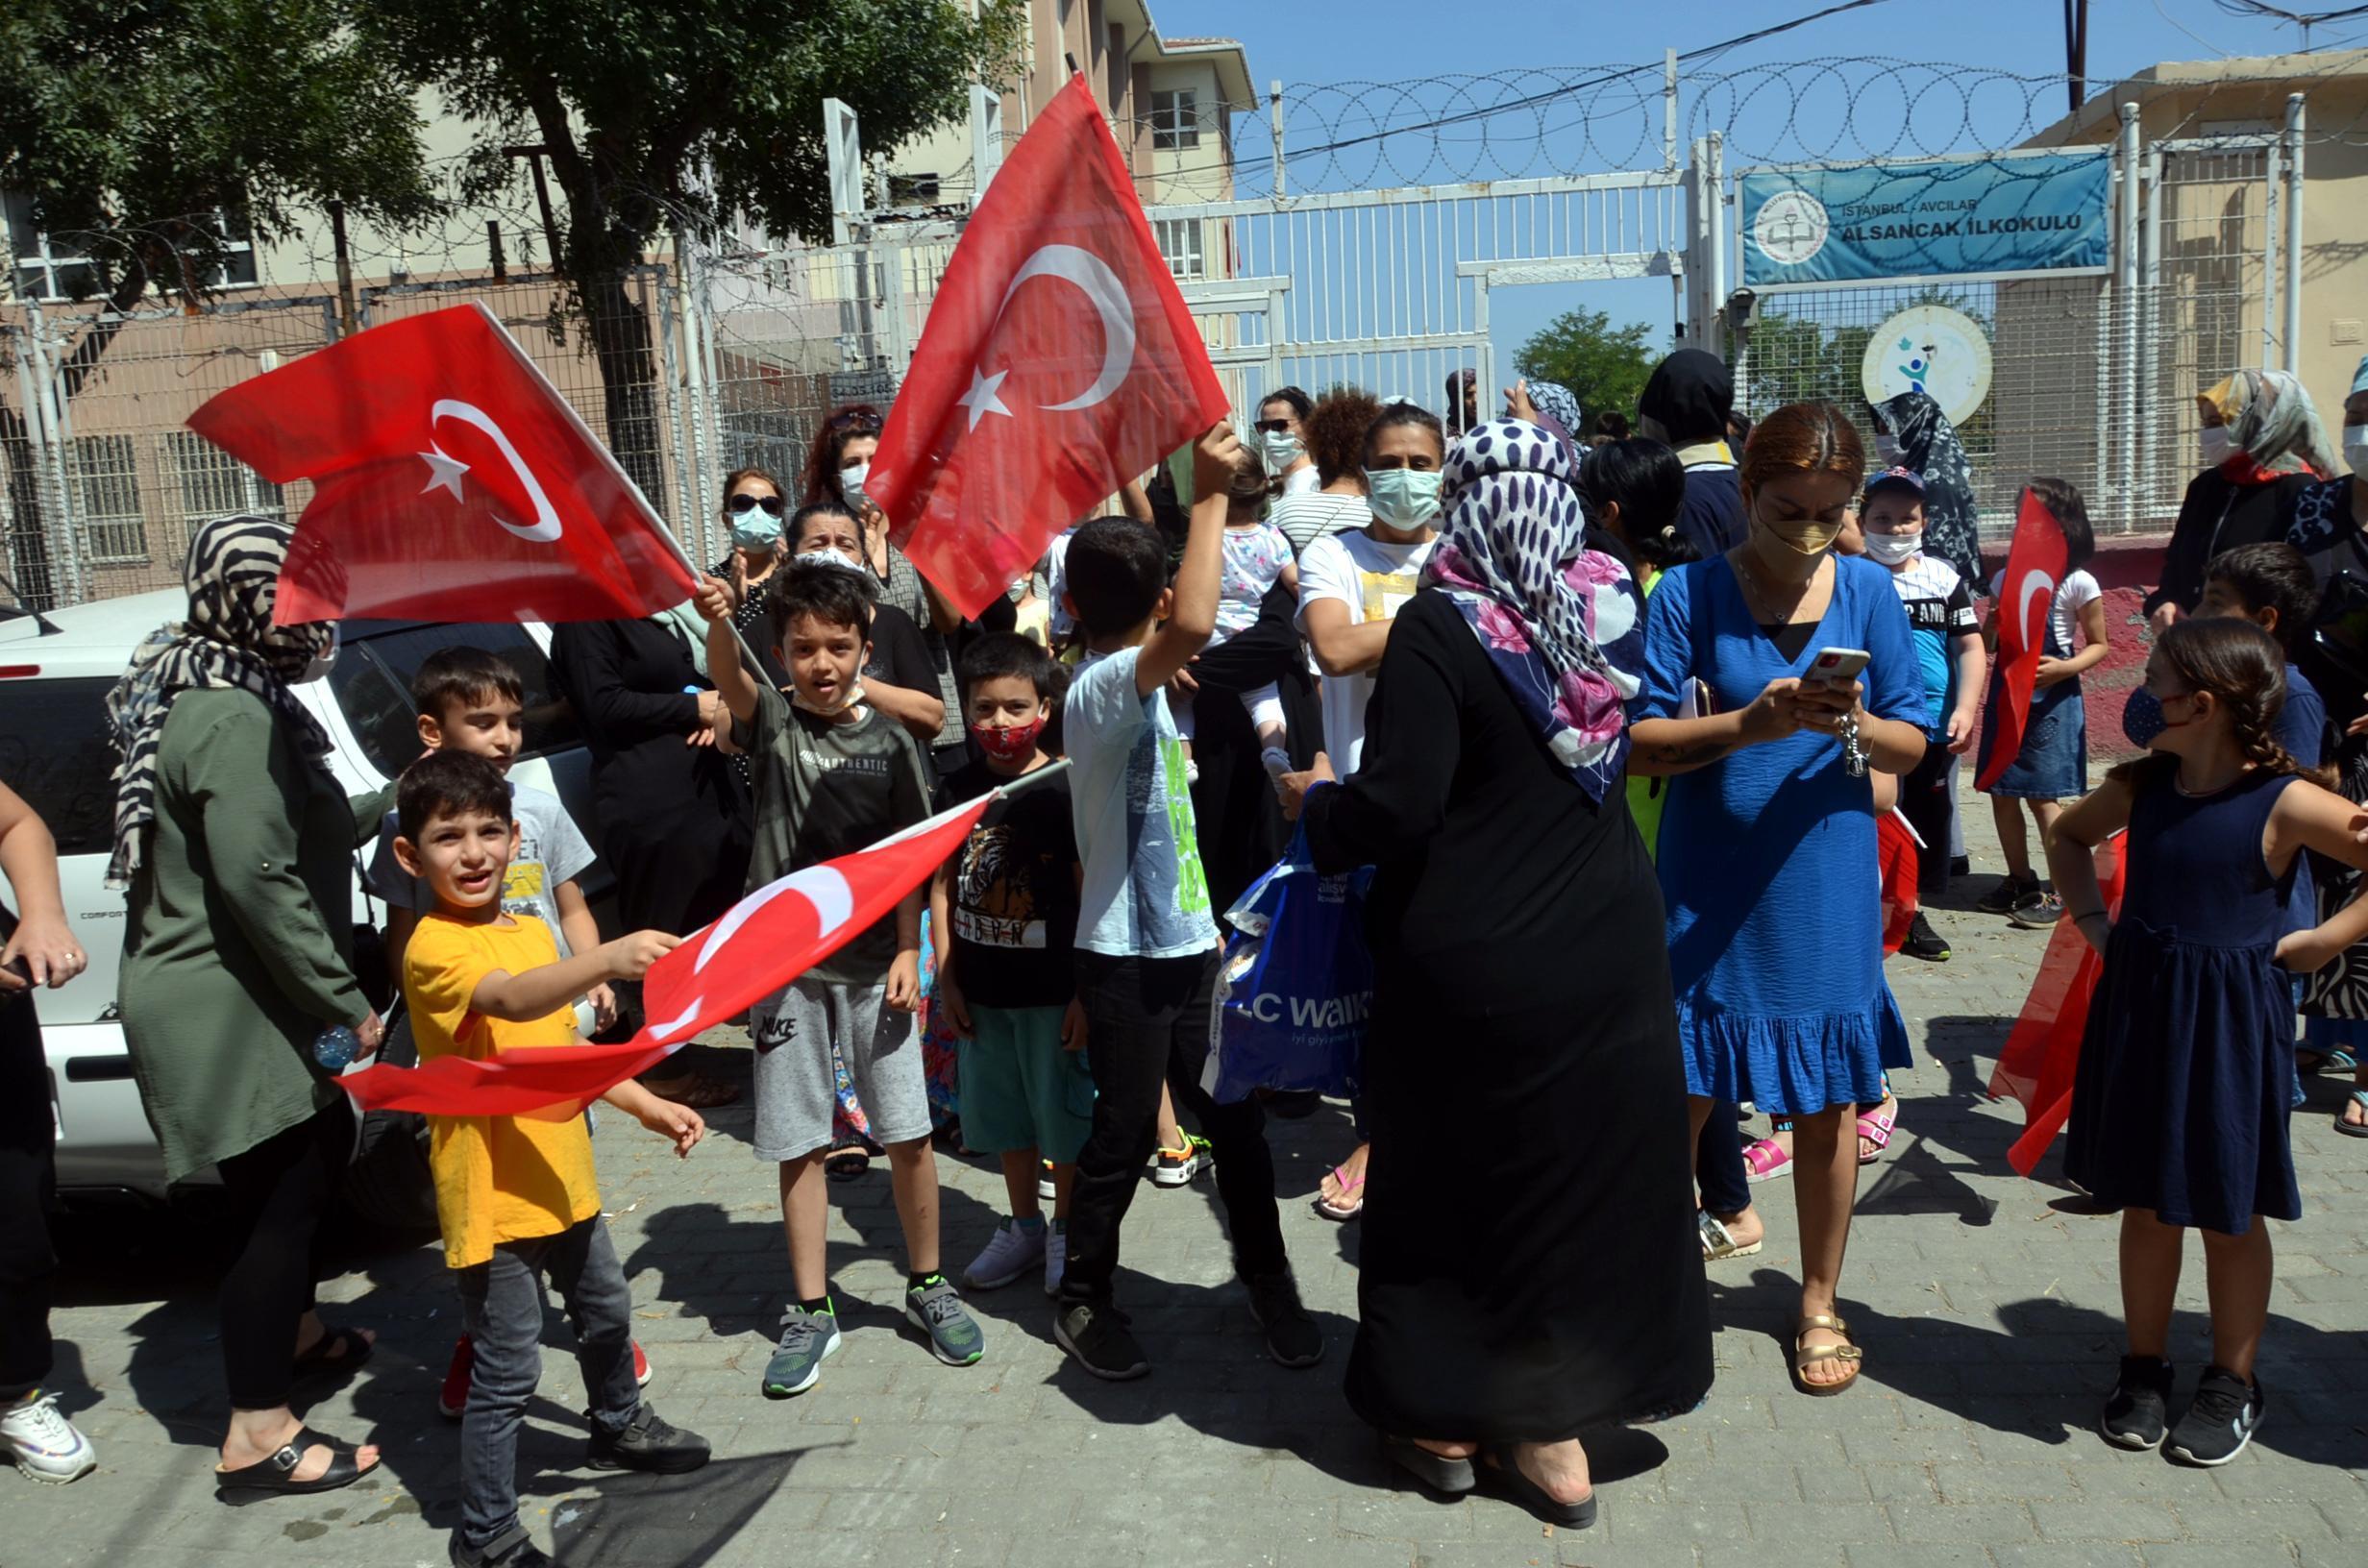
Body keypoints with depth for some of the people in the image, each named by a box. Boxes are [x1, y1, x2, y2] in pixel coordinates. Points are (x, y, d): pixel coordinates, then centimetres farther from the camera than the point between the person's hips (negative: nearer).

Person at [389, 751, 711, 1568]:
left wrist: (650, 1106, 12)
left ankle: (619, 1427, 51)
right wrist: (607, 960, -55)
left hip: (561, 1177, 9)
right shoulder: (433, 948, -18)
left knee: (606, 1310, 26)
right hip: (490, 1193, -8)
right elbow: (510, 1000, -39)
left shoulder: (533, 934, 9)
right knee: (508, 1371, -1)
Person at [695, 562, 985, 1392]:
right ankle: (812, 1310, 20)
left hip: (873, 964, 0)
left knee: (910, 1134, 3)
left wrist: (908, 953, -5)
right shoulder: (772, 718, -1)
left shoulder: (890, 743, 0)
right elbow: (729, 682, -24)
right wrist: (717, 624, -45)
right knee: (799, 1143, 6)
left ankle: (928, 1285, 24)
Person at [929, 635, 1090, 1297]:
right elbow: (943, 883, 8)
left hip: (1053, 992, -5)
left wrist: (1086, 991, -13)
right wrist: (946, 974, 4)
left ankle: (1066, 1232, 26)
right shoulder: (959, 790, 2)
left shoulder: (1064, 791, -12)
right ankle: (1023, 1226, 35)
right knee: (1004, 1117, 17)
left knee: (1064, 1117, 8)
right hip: (982, 992, 5)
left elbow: (1091, 898, -11)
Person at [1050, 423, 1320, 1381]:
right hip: (1126, 958, -8)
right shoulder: (1101, 689, -22)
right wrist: (1208, 497, -35)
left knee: (1237, 1121, 14)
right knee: (1123, 1138, 8)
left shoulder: (1132, 681, 6)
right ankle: (1082, 1301, 27)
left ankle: (1267, 1281, 30)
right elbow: (1193, 629, -40)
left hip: (1189, 946, 8)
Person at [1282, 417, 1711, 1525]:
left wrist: (1316, 802, -4)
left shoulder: (1442, 622, -17)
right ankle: (1557, 1433, 26)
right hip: (1609, 944, 5)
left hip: (1474, 959, -5)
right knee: (1591, 1164, 14)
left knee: (1459, 1180, 13)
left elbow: (1398, 806, -21)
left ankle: (1445, 1420, 29)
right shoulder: (1612, 601, 1)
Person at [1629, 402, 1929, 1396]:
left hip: (1826, 887, 2)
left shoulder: (1867, 590, 2)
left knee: (1828, 1104, 11)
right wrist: (1746, 725, -26)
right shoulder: (1689, 593, -6)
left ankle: (1819, 1304, 30)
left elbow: (1913, 744, 2)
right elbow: (1639, 739, -10)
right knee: (1679, 1099, 3)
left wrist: (1856, 725, -20)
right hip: (1709, 887, -2)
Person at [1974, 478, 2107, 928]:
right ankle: (2019, 882, 22)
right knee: (2001, 791, 9)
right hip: (2004, 691, 6)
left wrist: (2065, 668, -19)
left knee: (2042, 795, -5)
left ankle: (2062, 891, 4)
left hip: (2051, 697, -6)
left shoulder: (2077, 583, -7)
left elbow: (2099, 644, -1)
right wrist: (1981, 635, -9)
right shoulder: (2005, 577, 8)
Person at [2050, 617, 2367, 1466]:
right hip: (2138, 1012, 4)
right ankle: (2144, 1366, 28)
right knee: (2146, 1201, 13)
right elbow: (2069, 837, 18)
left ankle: (2232, 1383, 26)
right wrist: (2091, 919, 7)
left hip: (2231, 1025, -4)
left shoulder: (2285, 804, -14)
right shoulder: (2143, 783, 0)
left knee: (2230, 1213, 9)